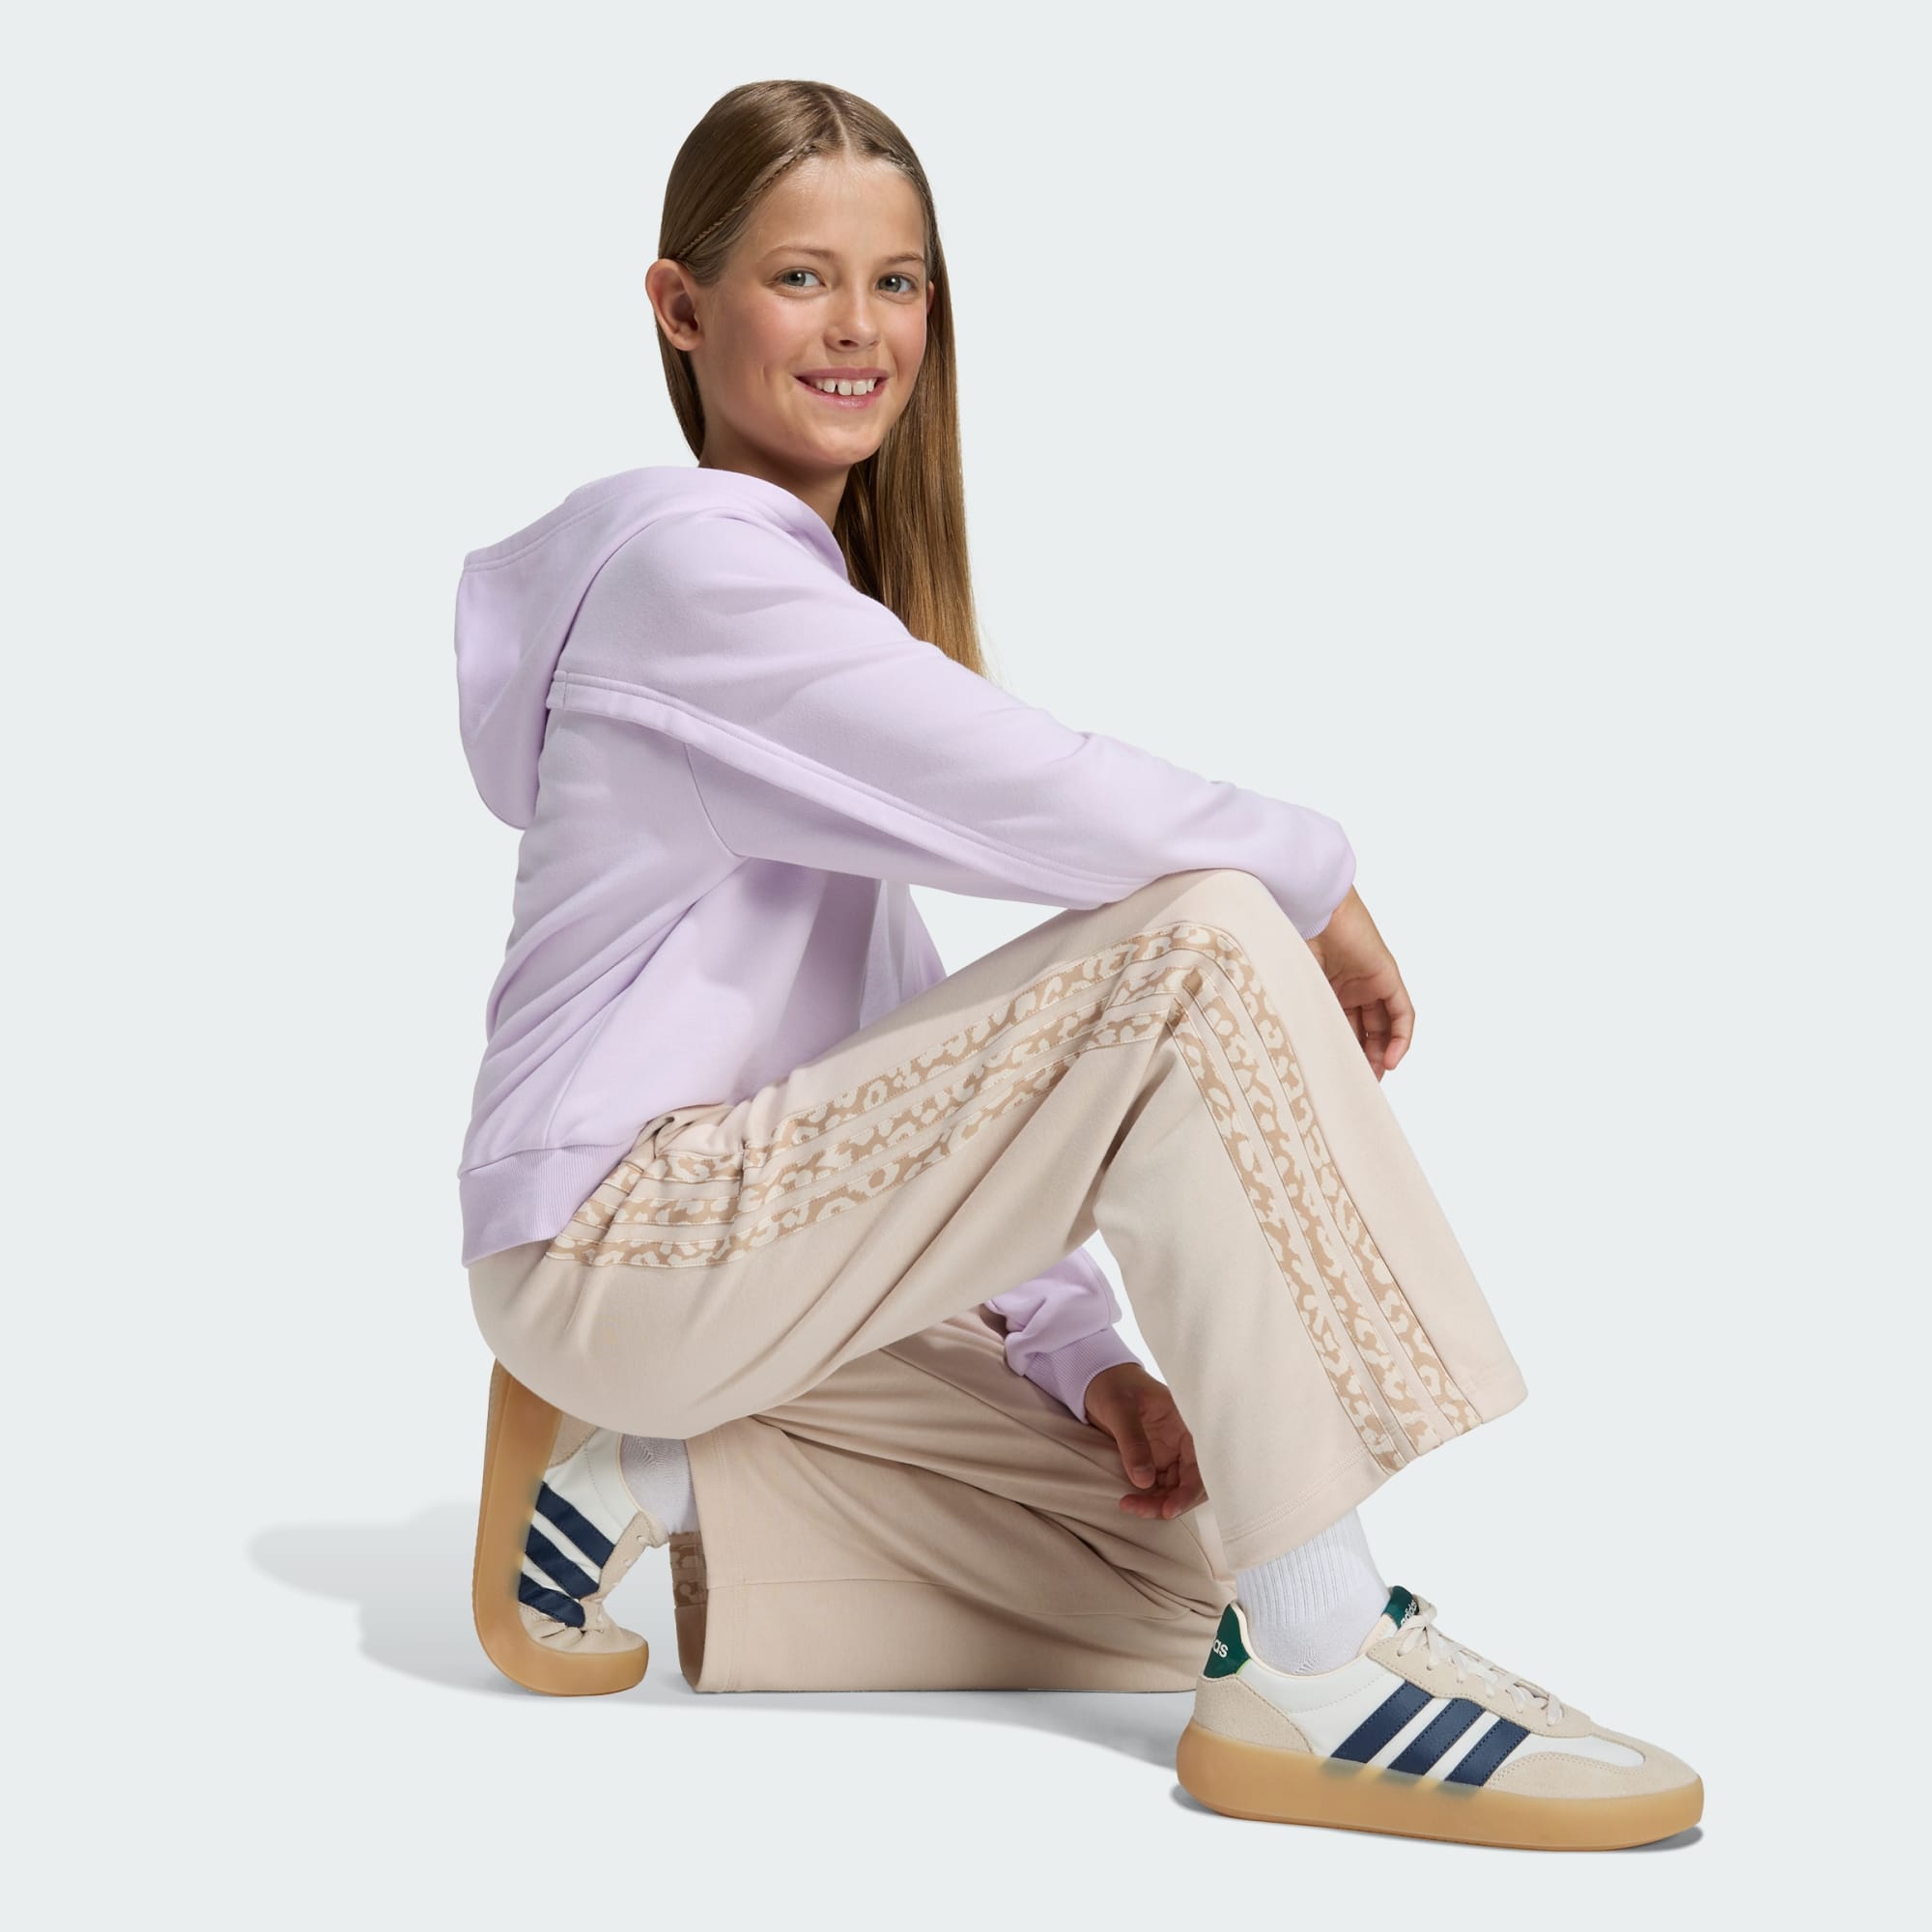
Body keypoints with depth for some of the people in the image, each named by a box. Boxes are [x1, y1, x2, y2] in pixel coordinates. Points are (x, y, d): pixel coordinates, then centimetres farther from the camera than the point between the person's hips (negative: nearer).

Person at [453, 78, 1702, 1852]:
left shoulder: (815, 592, 20)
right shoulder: (689, 555, -10)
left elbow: (904, 1046, 16)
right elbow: (1034, 802, -24)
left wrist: (1075, 1347, 6)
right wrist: (1318, 875, -7)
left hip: (758, 1244, 10)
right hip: (621, 1228, -10)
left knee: (1176, 1586, 1)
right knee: (1202, 940, -24)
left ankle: (638, 1477, 10)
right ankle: (1319, 1676, -27)